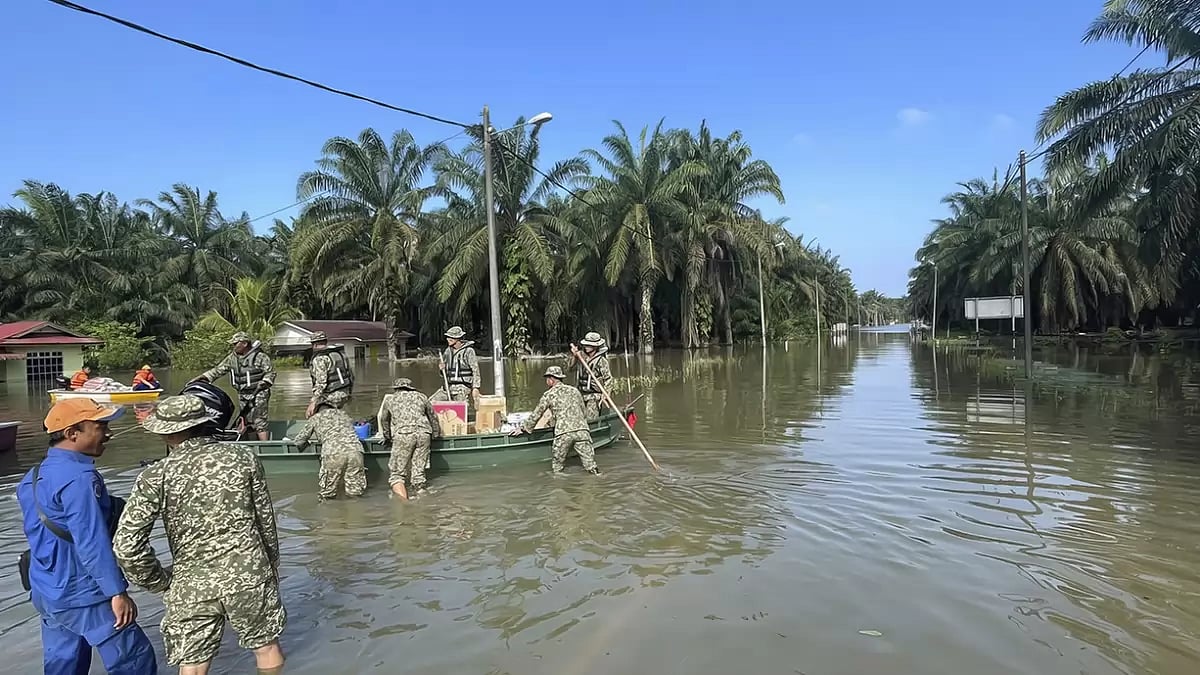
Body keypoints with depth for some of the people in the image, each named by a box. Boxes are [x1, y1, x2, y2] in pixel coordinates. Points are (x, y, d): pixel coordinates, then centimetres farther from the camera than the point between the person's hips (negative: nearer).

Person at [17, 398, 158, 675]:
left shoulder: (35, 476, 9)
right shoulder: (79, 478, -22)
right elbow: (92, 543, -25)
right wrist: (118, 592, -22)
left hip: (47, 594, 10)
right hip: (83, 596, -10)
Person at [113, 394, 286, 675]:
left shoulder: (155, 477, -10)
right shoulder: (242, 457, -7)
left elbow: (126, 546, -13)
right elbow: (266, 520, 1)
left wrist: (159, 581, 4)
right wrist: (272, 566, 16)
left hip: (191, 586, 0)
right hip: (249, 575, 1)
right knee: (266, 645, 21)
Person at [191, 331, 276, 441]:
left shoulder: (260, 356, -9)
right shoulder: (232, 357, 8)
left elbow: (270, 372, -8)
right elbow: (218, 370, 10)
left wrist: (263, 383, -20)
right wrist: (201, 378, 2)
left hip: (258, 394, -6)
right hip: (243, 395, 6)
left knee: (259, 422, -10)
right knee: (246, 422, 8)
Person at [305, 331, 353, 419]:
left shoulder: (319, 359, -12)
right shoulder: (340, 354, 11)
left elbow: (321, 382, -22)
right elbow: (351, 375, 16)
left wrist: (313, 403, -23)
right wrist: (348, 393, 28)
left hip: (330, 398, -8)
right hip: (344, 395, 8)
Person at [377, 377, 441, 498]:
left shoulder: (390, 399, 23)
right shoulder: (420, 396, 24)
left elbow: (384, 420, 35)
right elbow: (433, 417, 30)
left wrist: (387, 437, 51)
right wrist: (435, 435, 44)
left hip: (403, 434, -2)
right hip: (424, 433, 2)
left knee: (396, 473, -1)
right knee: (419, 471, 11)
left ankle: (402, 496, -21)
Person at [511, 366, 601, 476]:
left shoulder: (549, 394, 8)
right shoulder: (575, 390, 20)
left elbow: (536, 414, 12)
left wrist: (523, 428, 23)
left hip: (563, 433, -3)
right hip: (582, 430, 3)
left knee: (556, 466, 11)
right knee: (590, 462, 0)